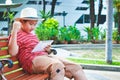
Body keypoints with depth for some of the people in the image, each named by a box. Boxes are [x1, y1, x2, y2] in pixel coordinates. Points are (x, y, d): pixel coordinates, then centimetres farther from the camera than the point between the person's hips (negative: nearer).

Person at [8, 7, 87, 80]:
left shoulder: (33, 35, 29)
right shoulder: (16, 35, 5)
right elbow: (13, 52, -12)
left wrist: (46, 50, 10)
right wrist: (14, 30, -15)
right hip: (32, 60, -8)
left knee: (76, 67, -10)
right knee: (58, 66, -39)